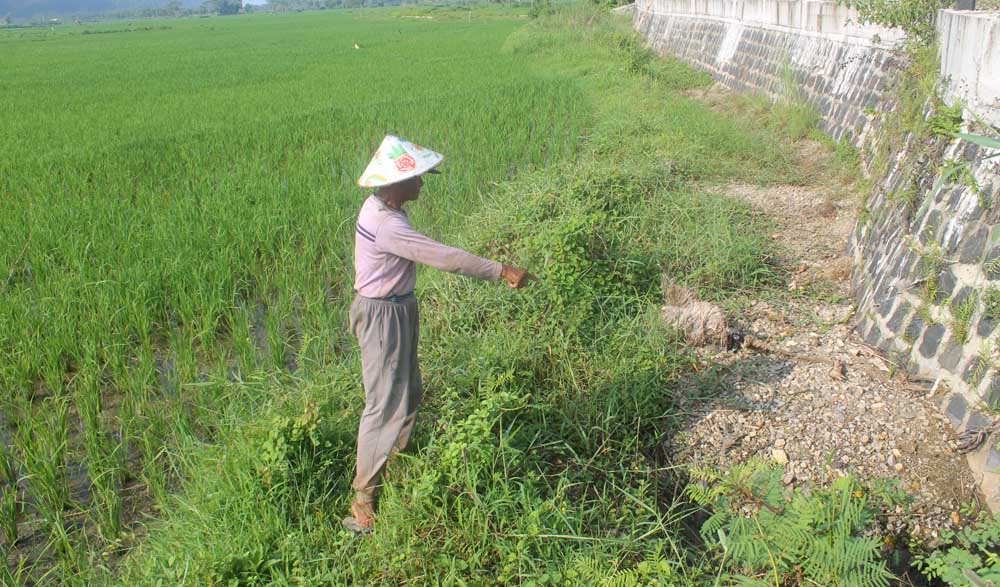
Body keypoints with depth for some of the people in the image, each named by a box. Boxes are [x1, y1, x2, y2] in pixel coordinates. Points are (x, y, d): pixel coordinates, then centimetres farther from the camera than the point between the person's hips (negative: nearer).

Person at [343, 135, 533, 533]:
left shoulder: (381, 209, 3)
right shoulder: (386, 226, -28)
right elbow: (442, 257, -32)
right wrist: (500, 272, -30)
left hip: (396, 308, 10)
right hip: (383, 317, -10)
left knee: (408, 393, 20)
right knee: (385, 404, -3)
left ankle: (393, 466, 38)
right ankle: (364, 498, 9)